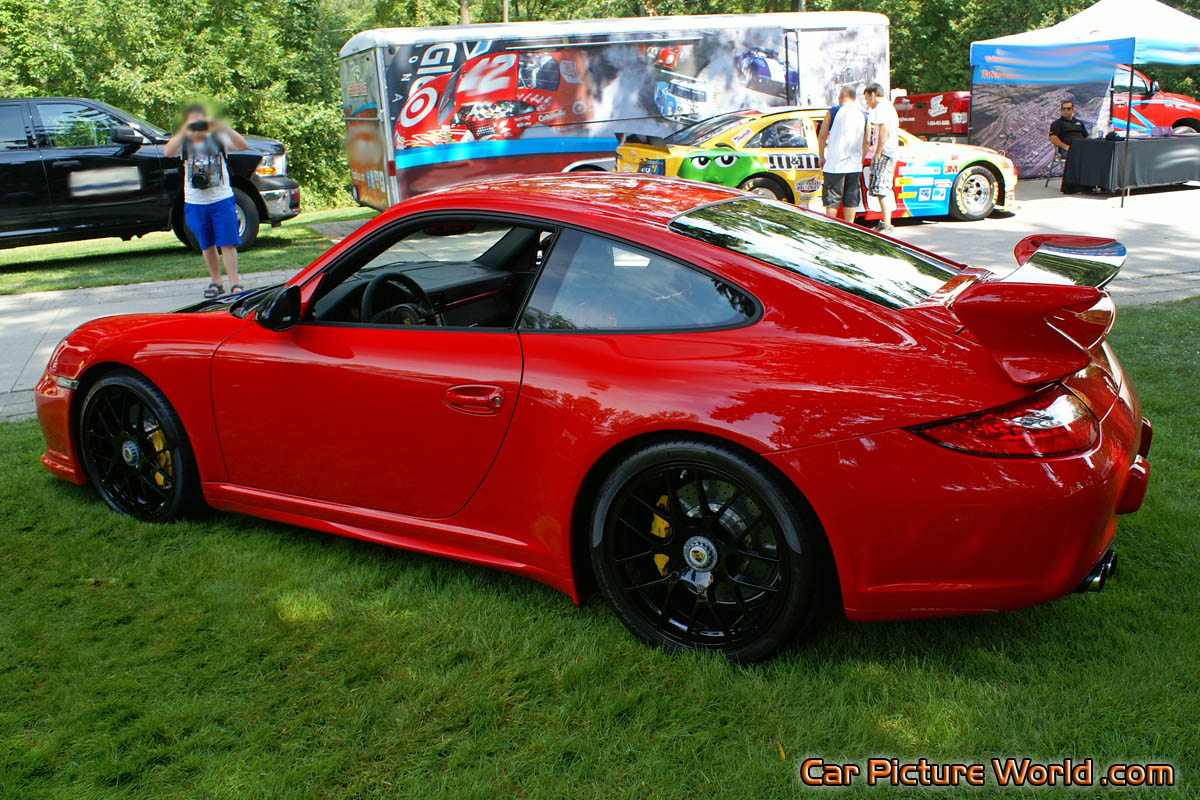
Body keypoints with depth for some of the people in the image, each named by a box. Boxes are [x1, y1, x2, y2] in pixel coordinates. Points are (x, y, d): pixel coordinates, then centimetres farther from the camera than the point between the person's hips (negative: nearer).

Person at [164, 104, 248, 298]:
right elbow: (168, 152, -18)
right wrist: (183, 132, -26)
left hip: (222, 199, -2)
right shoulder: (184, 143, 3)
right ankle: (216, 282, 19)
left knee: (228, 243, -5)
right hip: (195, 203, 2)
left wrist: (222, 127, -25)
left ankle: (234, 283, -2)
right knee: (207, 246, 9)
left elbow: (242, 146, -15)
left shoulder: (217, 139, 1)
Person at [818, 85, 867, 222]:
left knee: (832, 200, 1)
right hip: (855, 165, 4)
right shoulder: (863, 116, 8)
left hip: (834, 164, -4)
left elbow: (822, 136, -3)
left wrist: (821, 157, 7)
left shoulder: (833, 112, -4)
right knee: (851, 199, 9)